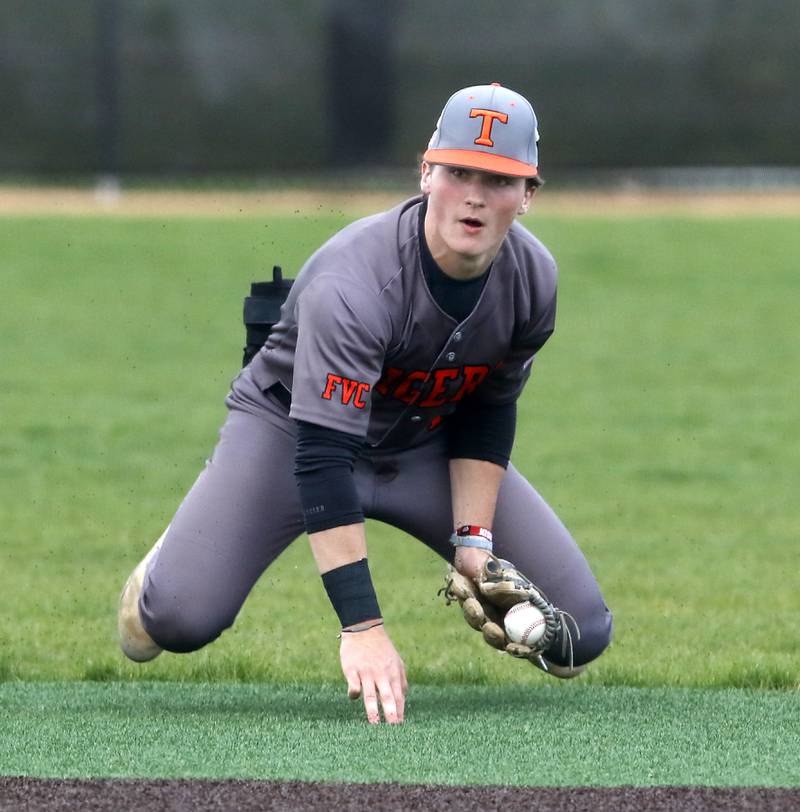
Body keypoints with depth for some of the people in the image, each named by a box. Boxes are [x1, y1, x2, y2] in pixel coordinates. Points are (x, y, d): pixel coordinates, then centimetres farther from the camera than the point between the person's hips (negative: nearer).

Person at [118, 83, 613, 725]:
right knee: (179, 618, -25)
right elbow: (323, 457, -42)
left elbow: (488, 410, 0)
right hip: (291, 425, -4)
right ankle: (167, 566, 13)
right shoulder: (352, 281, -37)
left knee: (579, 636, -7)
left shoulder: (533, 279, -18)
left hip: (429, 442, 4)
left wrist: (472, 537, -11)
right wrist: (362, 627, -47)